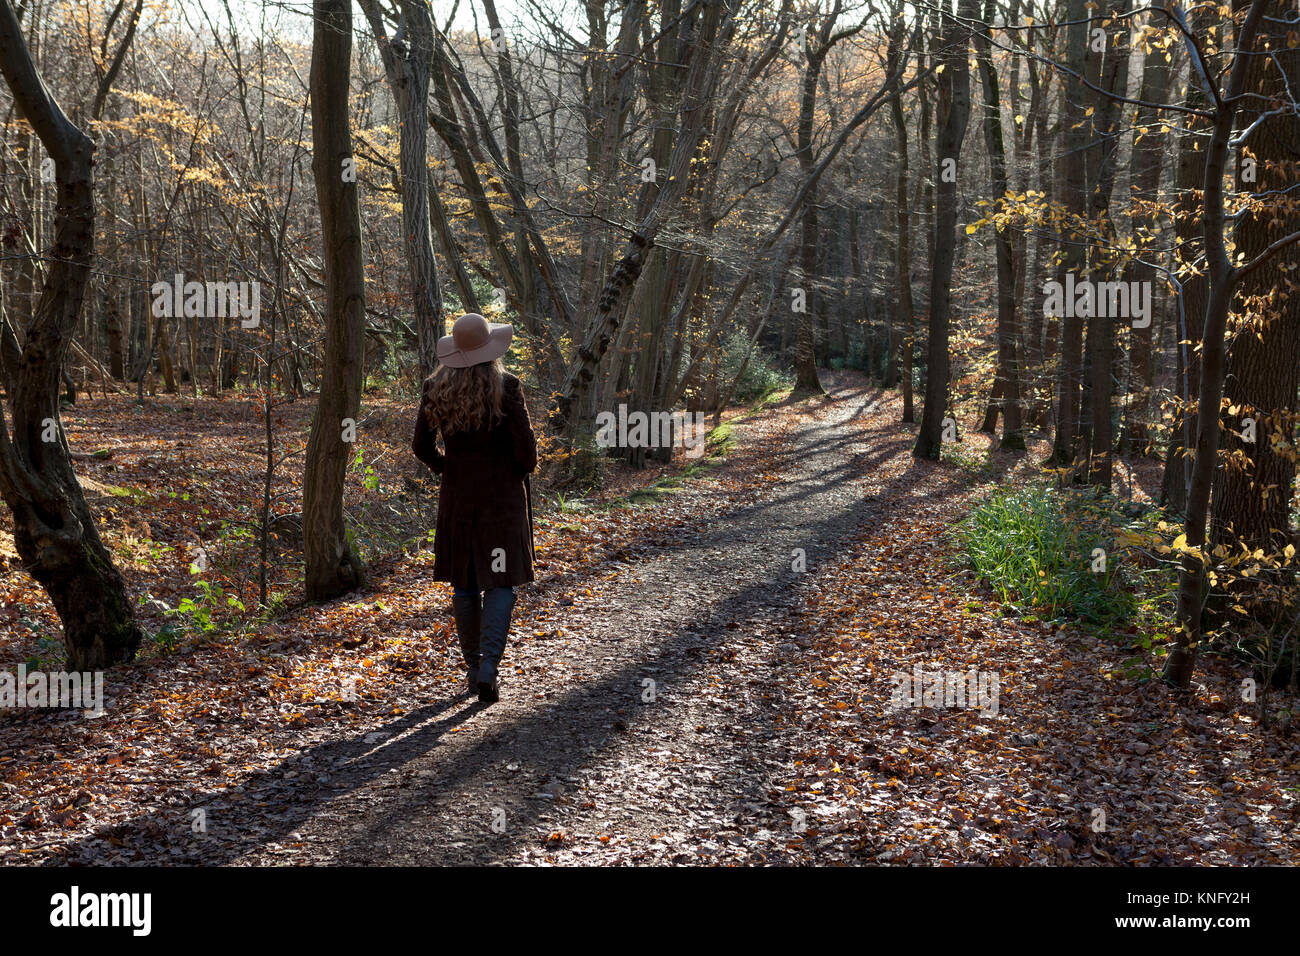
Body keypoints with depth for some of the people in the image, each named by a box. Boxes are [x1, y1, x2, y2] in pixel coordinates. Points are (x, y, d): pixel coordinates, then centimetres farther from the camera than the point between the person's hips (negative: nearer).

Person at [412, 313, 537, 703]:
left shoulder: (436, 387, -3)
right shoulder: (506, 387, -14)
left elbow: (421, 447, 1)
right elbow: (525, 447, -14)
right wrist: (525, 467, 8)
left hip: (457, 495, 3)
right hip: (502, 495, -3)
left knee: (465, 583, 13)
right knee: (501, 582, 3)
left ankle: (473, 668, 20)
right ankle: (488, 668, -11)